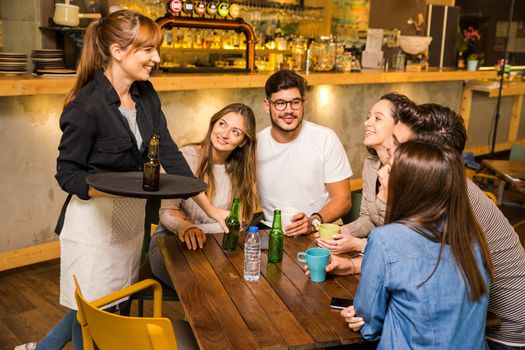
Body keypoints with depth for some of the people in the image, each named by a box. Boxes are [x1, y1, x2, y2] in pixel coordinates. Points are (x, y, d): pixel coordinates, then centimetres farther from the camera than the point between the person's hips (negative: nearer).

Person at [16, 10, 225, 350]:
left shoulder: (146, 94, 0)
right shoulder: (87, 106, -21)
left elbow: (170, 154, 1)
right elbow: (67, 174, -13)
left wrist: (211, 208, -4)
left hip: (132, 217, 7)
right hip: (95, 222, -7)